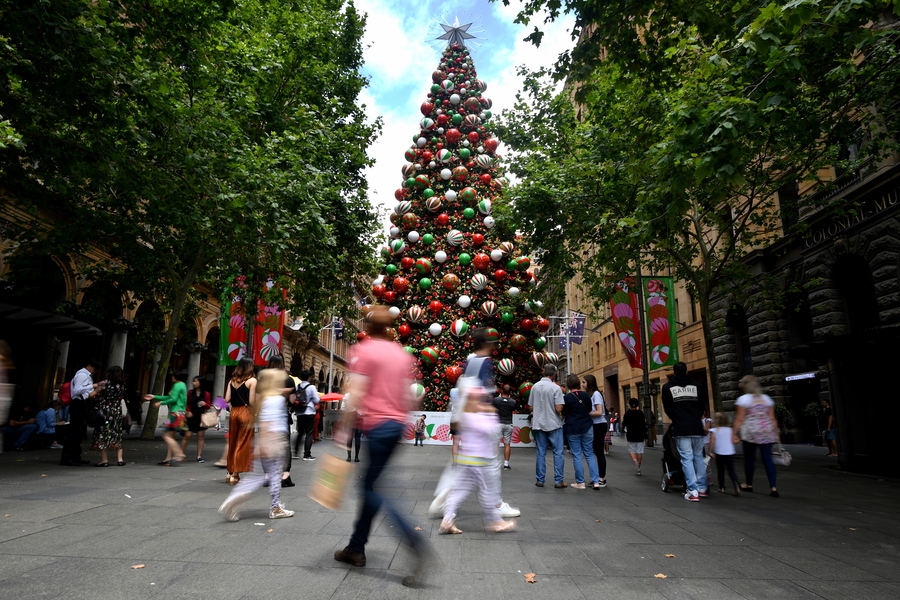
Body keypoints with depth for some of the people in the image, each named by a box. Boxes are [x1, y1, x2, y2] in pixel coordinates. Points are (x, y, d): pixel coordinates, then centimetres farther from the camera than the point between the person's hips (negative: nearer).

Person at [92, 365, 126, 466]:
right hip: (117, 412, 5)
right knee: (117, 435, 11)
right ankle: (119, 459, 12)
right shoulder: (122, 385, 5)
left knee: (103, 435, 2)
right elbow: (122, 398, 10)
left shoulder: (107, 383, -9)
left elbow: (99, 398, -8)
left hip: (105, 412, -5)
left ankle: (104, 460, 2)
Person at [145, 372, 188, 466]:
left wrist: (161, 403, -5)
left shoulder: (178, 385, -10)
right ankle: (168, 459, 10)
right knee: (170, 436, 10)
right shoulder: (182, 385, 21)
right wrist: (154, 397, 29)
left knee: (167, 436, -9)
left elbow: (173, 399, -18)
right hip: (180, 413, 10)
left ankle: (179, 454, -15)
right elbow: (169, 397, 26)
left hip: (176, 413, -10)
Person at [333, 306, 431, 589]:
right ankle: (356, 548, 27)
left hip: (376, 425, -7)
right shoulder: (402, 354, 12)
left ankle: (417, 544, -12)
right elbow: (408, 396, 12)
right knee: (370, 486, 16)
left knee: (374, 491, -1)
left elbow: (356, 394, -13)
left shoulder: (364, 350, -6)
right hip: (397, 424, 7)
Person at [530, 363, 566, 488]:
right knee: (558, 453, 5)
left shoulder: (535, 387, 3)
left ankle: (539, 480, 12)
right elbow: (559, 409, -17)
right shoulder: (555, 388, -12)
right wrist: (562, 407, 4)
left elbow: (531, 407, 9)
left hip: (539, 424, 4)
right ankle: (558, 480, 6)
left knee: (541, 453, 10)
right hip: (553, 424, -4)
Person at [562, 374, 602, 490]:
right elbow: (590, 409, 12)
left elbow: (564, 412, -2)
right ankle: (596, 481, 7)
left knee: (577, 455, 4)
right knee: (590, 454, 10)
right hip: (587, 427, 4)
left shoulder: (567, 397, -12)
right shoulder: (586, 395, 0)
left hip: (573, 429, -3)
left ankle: (580, 482, 7)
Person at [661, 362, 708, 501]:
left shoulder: (667, 387, 1)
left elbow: (667, 409, 8)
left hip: (681, 430, -2)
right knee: (699, 457, 14)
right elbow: (702, 407, 13)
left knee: (687, 459, -1)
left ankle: (693, 491, -5)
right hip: (697, 428, 2)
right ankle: (703, 488, 18)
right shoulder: (695, 385, 5)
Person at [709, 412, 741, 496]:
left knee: (720, 471, 12)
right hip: (730, 453, 1)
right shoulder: (730, 430, 0)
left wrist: (710, 451, -1)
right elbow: (733, 441, 0)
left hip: (719, 454, -1)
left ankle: (722, 488, 19)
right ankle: (736, 484, -22)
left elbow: (712, 442, -10)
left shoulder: (713, 430, -6)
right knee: (731, 471, 1)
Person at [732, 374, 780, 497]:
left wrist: (735, 434, -5)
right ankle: (773, 487, -6)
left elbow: (739, 419, -8)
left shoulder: (743, 399, -5)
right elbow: (772, 418, 8)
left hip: (750, 432, -4)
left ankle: (749, 485, 19)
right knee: (767, 458, 2)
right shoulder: (767, 398, 10)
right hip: (767, 432, 4)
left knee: (749, 458, 7)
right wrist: (776, 433, 14)